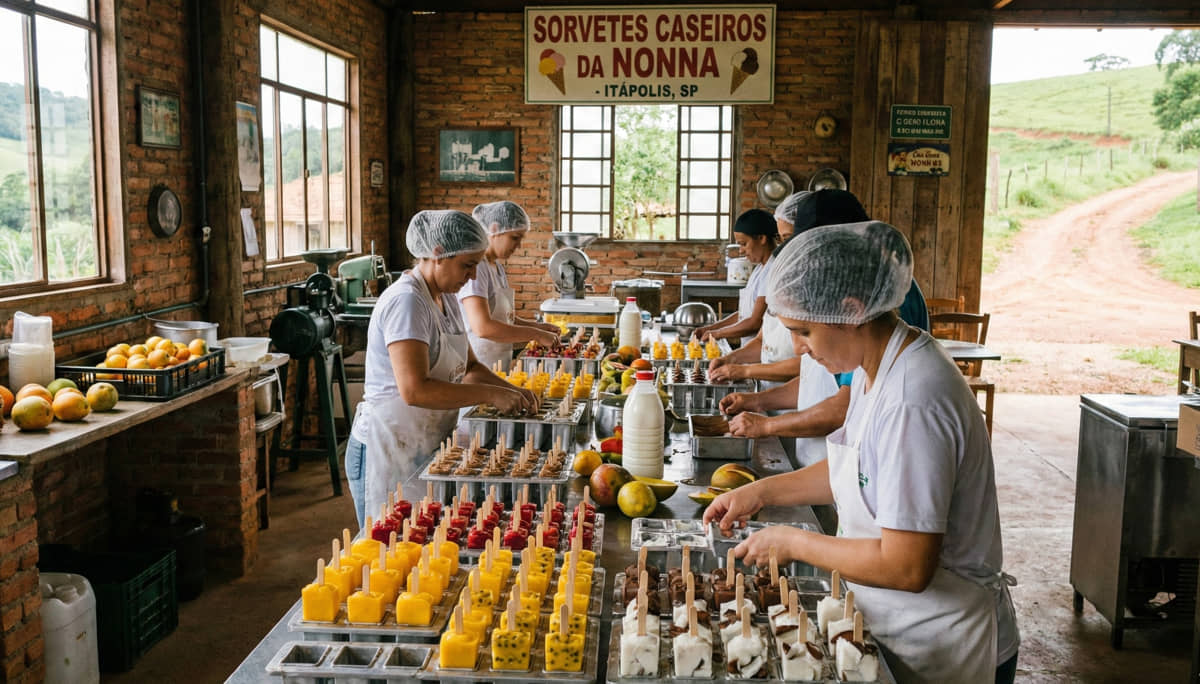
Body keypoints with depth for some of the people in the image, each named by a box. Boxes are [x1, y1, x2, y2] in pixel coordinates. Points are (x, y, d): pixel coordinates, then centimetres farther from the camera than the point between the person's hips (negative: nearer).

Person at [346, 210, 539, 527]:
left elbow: (468, 366, 17)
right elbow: (414, 390, -28)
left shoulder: (447, 298, 10)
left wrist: (510, 391, 0)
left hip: (427, 448, 9)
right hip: (389, 450, -9)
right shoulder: (406, 301, -19)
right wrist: (489, 394, -23)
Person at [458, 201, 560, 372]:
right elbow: (482, 327, -26)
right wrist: (535, 334, -19)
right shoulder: (475, 266, -17)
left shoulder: (497, 267, 13)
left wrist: (536, 326, 4)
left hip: (498, 367, 9)